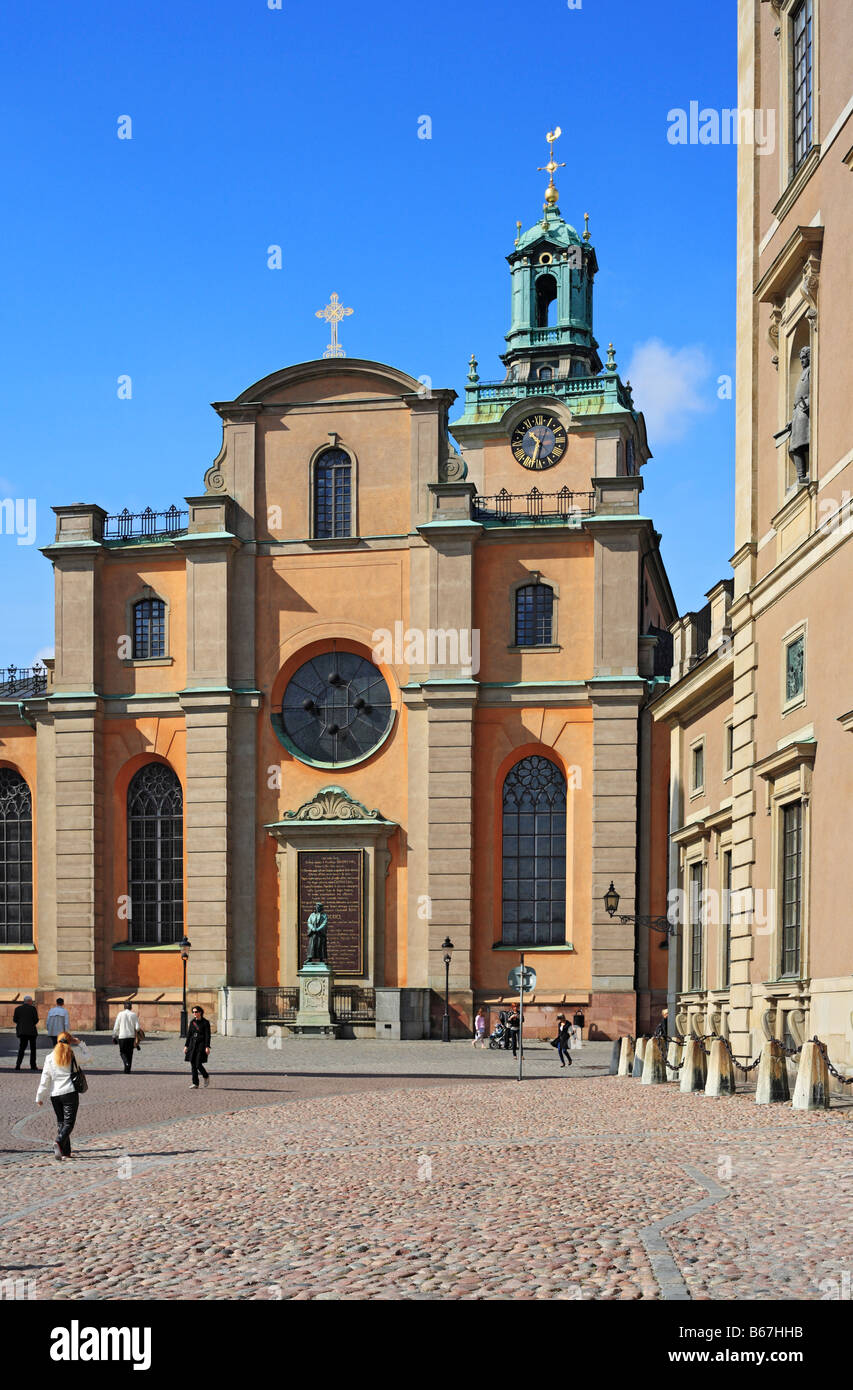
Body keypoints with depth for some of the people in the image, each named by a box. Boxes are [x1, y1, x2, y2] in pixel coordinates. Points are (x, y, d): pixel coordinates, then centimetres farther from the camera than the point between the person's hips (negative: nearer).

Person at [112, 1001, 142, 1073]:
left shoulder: (120, 1014, -3)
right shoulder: (134, 1015, 0)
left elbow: (116, 1027, -2)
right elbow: (137, 1027, -5)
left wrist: (114, 1036, 6)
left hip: (122, 1037, -2)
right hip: (131, 1037, 2)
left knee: (123, 1052, 10)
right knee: (130, 1053, 13)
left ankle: (127, 1063, -16)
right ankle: (128, 1069, 13)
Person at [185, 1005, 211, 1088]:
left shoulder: (205, 1022, -4)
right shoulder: (192, 1022, 10)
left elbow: (207, 1035, -8)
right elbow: (189, 1034, 14)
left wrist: (207, 1047, -15)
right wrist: (186, 1046, 10)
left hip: (201, 1045, -5)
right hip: (192, 1045, 5)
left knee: (198, 1064, -11)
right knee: (193, 1065, 1)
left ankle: (206, 1077, 15)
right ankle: (195, 1084, 6)